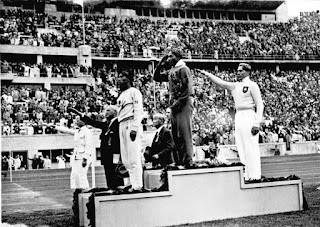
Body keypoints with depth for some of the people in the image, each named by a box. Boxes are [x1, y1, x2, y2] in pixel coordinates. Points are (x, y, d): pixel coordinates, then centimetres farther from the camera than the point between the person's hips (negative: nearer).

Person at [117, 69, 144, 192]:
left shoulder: (134, 92, -2)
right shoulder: (121, 95, 23)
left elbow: (138, 111, -11)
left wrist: (134, 128, -20)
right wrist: (120, 129, 14)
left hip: (131, 124, -9)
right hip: (122, 125, 9)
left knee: (134, 157, -10)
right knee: (125, 158, 8)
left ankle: (137, 185, -8)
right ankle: (132, 181, 15)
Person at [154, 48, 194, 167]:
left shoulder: (183, 69, -6)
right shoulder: (170, 71, 18)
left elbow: (188, 90, -14)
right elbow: (156, 77, 23)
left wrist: (178, 103, -16)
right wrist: (161, 64, 14)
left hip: (184, 104, -8)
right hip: (174, 105, 8)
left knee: (185, 133, -11)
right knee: (175, 135, 8)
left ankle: (188, 161, -11)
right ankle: (178, 161, 13)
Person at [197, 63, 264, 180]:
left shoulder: (252, 85, -3)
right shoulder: (235, 86, 17)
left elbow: (259, 104, -7)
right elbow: (220, 82, 15)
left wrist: (257, 123, -15)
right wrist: (206, 74, 4)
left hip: (249, 116, -7)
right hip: (238, 118, 7)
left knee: (251, 148, -8)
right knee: (241, 149, 7)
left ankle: (255, 176, -5)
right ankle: (246, 175, 11)